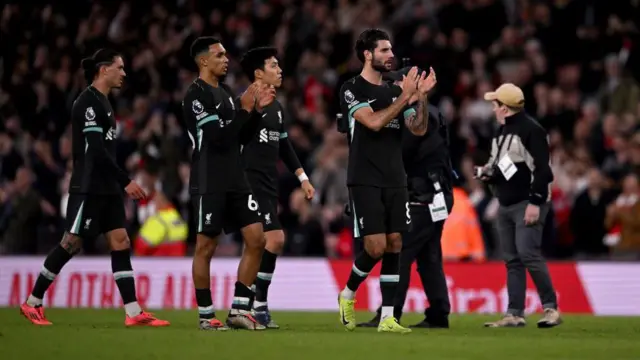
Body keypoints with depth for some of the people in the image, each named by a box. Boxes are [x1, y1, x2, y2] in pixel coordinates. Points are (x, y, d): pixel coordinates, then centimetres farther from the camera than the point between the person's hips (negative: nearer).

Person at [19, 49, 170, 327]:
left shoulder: (102, 102, 16)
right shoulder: (88, 102, -13)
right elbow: (96, 150, -20)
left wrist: (120, 183, 18)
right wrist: (126, 181, -20)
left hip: (107, 188, 9)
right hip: (88, 188, -9)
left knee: (121, 242, 2)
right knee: (72, 244, -5)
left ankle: (134, 313, -2)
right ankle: (32, 303, 6)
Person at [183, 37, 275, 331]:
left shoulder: (224, 91, 17)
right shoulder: (197, 94, -11)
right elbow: (219, 137, -19)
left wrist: (256, 109, 5)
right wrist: (245, 109, -14)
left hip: (235, 180, 8)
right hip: (209, 183, -8)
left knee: (256, 238, 1)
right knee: (206, 246, -1)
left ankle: (239, 309, 6)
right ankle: (206, 315, 6)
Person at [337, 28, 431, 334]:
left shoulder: (393, 91, 14)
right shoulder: (352, 89, -4)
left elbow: (418, 129, 8)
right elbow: (374, 122, -19)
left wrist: (421, 96, -6)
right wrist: (406, 96, -17)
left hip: (395, 181, 6)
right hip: (365, 182, -6)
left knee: (394, 245, -1)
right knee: (376, 247, -12)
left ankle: (387, 317, 1)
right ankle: (348, 294, 15)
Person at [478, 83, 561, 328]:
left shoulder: (530, 130, -12)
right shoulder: (502, 131, 17)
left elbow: (541, 168, -18)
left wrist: (535, 202, -23)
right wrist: (487, 172, 6)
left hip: (527, 204, -9)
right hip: (506, 205, 9)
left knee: (528, 254, -17)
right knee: (512, 260, 7)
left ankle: (551, 307, -10)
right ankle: (515, 314, 9)